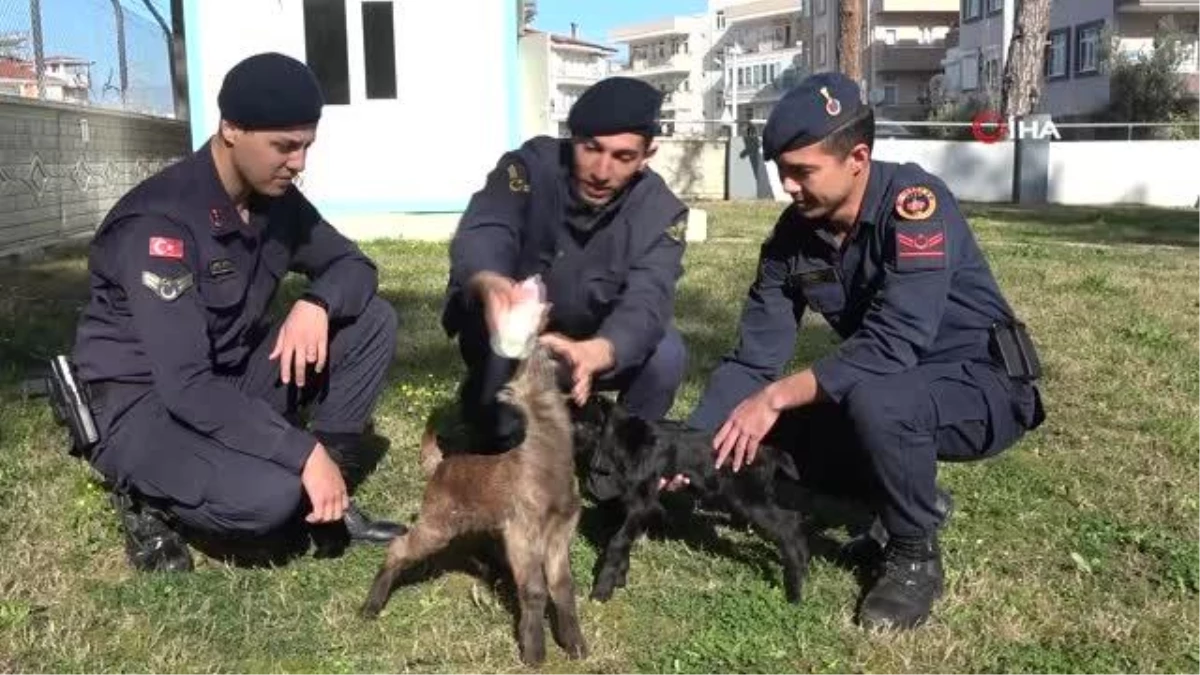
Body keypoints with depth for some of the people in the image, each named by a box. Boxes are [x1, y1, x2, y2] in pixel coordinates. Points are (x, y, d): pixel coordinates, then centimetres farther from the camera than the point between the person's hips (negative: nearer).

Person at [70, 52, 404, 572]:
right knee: (268, 495, -35)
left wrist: (316, 305, -19)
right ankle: (147, 496, -2)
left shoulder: (276, 199, -4)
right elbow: (185, 384, -33)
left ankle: (327, 497, -1)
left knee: (372, 319, -8)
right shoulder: (161, 222, -27)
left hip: (234, 375, 8)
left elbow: (352, 264, 6)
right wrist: (304, 453, -34)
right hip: (146, 401, -7)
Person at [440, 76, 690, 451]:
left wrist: (592, 353, -58)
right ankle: (494, 450, -8)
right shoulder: (529, 167, -23)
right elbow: (480, 238, -40)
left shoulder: (661, 212, -19)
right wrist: (490, 285, -66)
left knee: (666, 353, -25)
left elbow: (646, 304, -34)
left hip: (594, 347, 2)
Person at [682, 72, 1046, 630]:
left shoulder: (914, 203, -26)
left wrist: (779, 396, -40)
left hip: (981, 385, -7)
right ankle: (913, 496, 15)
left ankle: (915, 553, -9)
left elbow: (893, 343, -35)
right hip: (886, 387, 7)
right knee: (763, 440, -5)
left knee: (874, 399, -36)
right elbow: (754, 357, -8)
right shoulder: (794, 233, -6)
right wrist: (693, 441, -20)